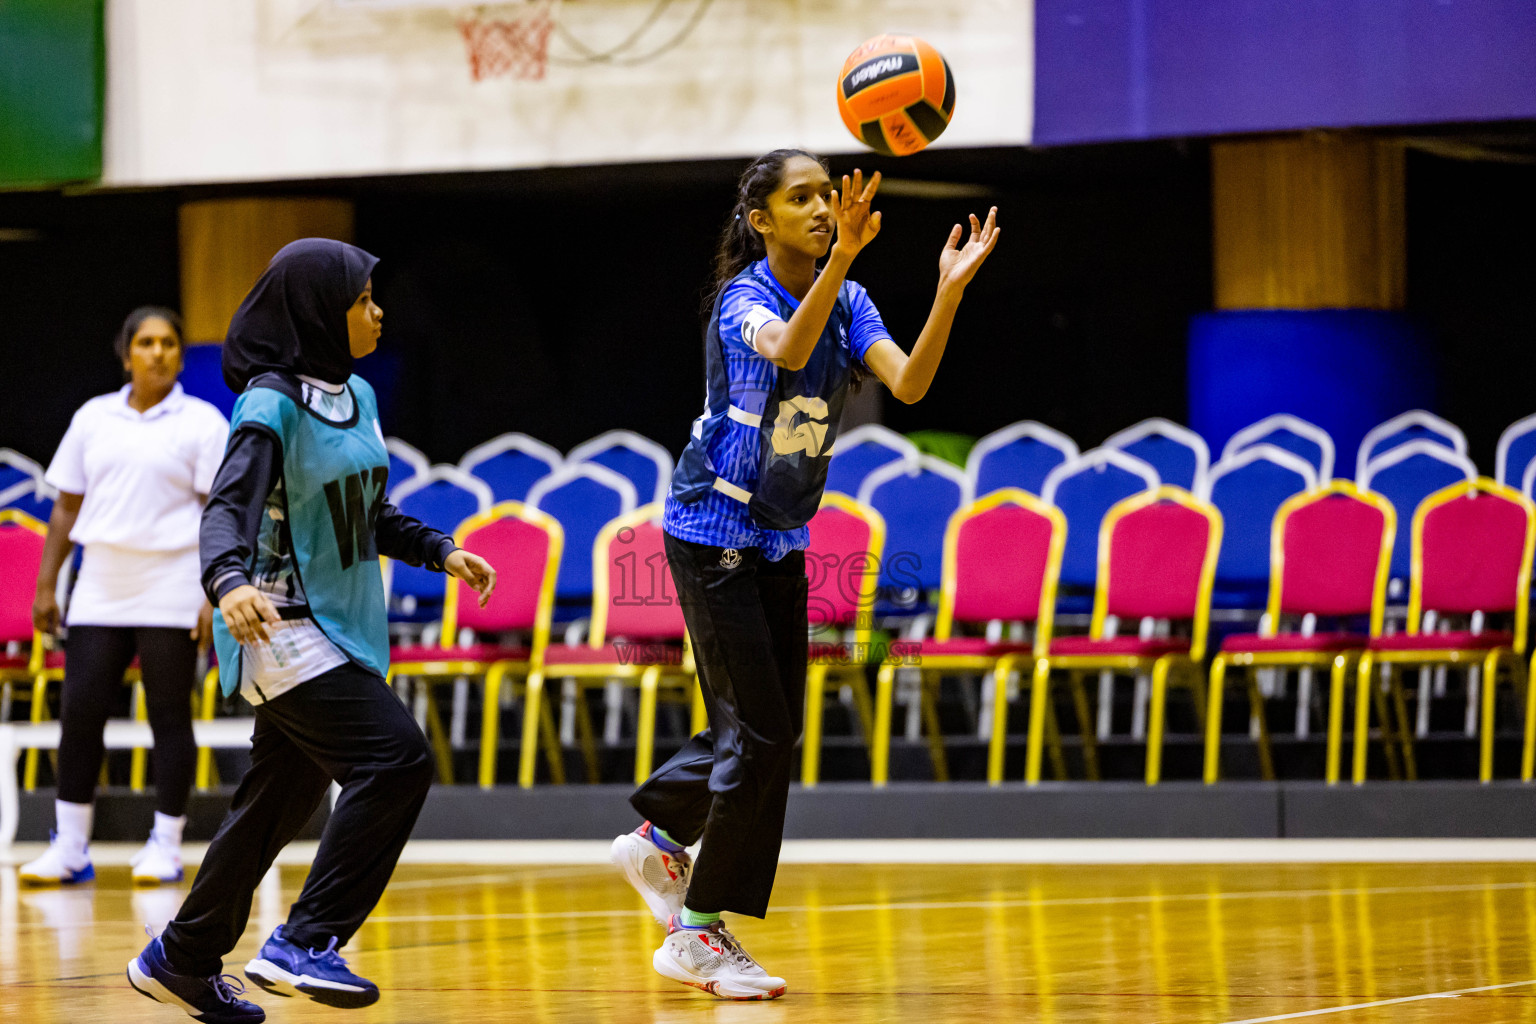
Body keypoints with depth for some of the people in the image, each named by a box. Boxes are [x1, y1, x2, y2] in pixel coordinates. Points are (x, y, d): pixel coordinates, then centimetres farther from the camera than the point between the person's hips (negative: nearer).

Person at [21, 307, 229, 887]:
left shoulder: (202, 423, 0)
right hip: (99, 594, 3)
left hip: (171, 593, -3)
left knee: (170, 718, -1)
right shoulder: (92, 419, 10)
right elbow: (67, 508, 14)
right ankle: (69, 848, 4)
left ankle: (165, 848, 6)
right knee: (79, 711, -2)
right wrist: (46, 585, 9)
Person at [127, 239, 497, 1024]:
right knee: (396, 758, -21)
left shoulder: (356, 397, 11)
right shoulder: (272, 405, -15)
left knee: (279, 803, 13)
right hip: (283, 628, -9)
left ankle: (182, 960, 26)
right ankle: (303, 944, -18)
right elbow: (228, 508, -27)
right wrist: (228, 581, -45)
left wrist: (439, 552, 17)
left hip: (341, 628, 9)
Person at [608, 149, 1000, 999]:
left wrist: (951, 290, -27)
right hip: (714, 536, -7)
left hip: (780, 541, 7)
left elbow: (907, 383, -14)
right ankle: (698, 934, -2)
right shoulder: (742, 300, -17)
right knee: (758, 733, -10)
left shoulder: (847, 302, 2)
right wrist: (843, 257, -54)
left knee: (770, 727, 13)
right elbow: (789, 349, -40)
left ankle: (657, 840, 36)